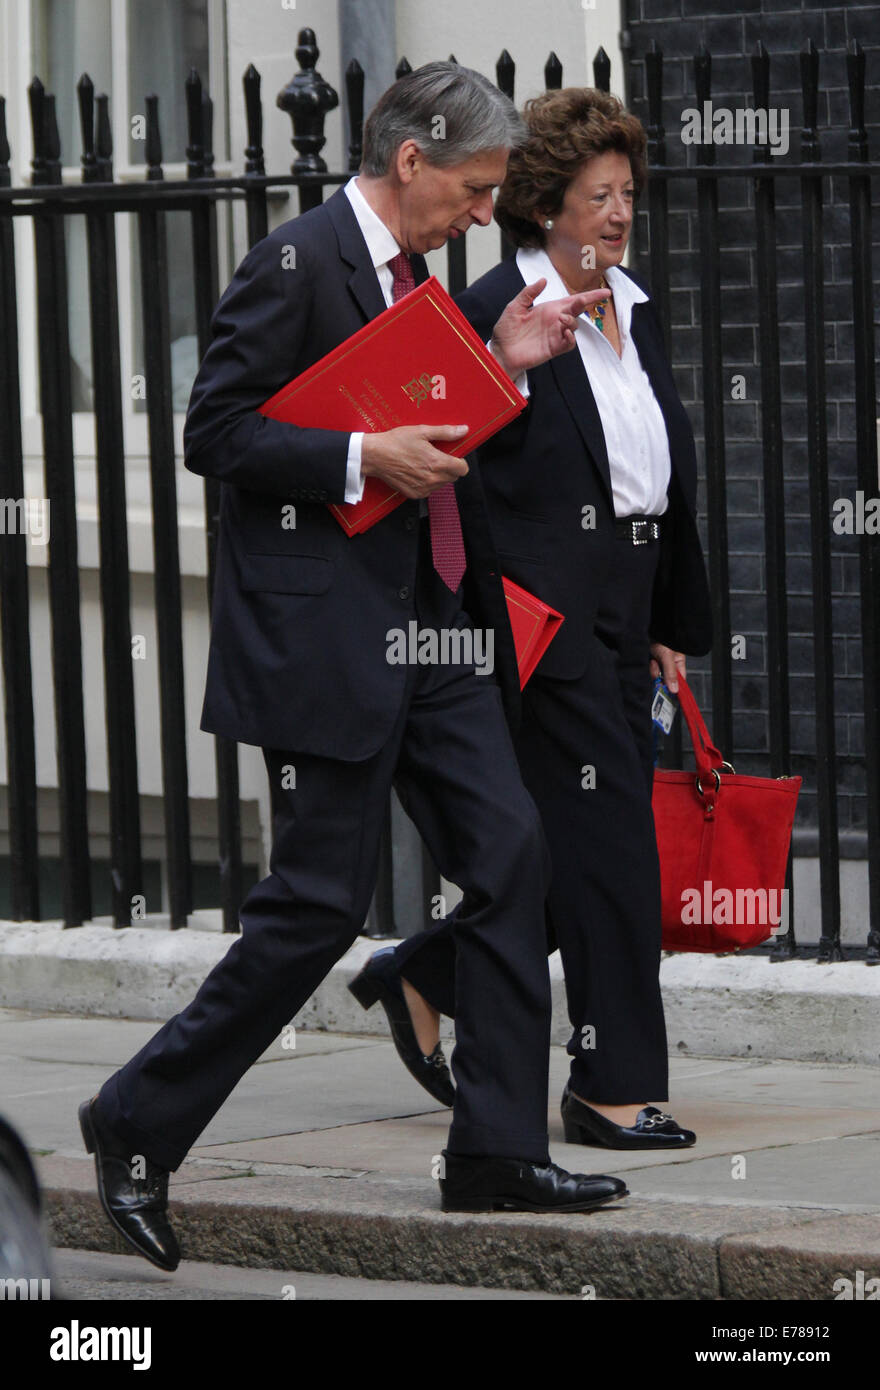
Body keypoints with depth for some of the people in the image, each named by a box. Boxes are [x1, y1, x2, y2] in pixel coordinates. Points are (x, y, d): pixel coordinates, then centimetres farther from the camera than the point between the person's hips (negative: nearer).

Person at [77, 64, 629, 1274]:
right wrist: (365, 459, -21)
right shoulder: (300, 265, -13)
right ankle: (139, 1125, 9)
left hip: (424, 628, 9)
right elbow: (215, 433, -16)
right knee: (318, 905, -6)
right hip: (323, 635, -9)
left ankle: (497, 1153, 6)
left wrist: (498, 368, 9)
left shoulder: (410, 274, 15)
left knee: (510, 852, 1)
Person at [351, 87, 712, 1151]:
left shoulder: (635, 313, 16)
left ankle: (422, 976, 27)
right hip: (542, 607, -8)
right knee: (607, 834, -9)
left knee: (592, 845, 8)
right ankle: (614, 1083, -3)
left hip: (621, 609, 8)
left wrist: (673, 625, 19)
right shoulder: (496, 312, -8)